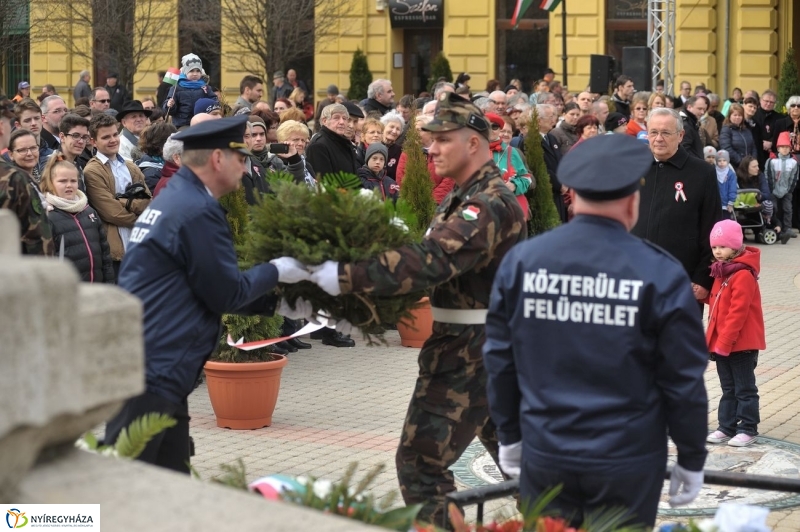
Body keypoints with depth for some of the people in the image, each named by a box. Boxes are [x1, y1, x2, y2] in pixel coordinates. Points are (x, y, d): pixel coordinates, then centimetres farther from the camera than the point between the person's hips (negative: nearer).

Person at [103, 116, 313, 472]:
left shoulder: (176, 199, 16)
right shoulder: (197, 211, -16)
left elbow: (213, 288, 22)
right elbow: (226, 294, -10)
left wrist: (277, 303, 18)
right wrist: (277, 271, 4)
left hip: (154, 368, 10)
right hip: (148, 372, -10)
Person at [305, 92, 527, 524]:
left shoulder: (490, 203, -20)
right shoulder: (465, 197, 15)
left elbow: (429, 261, -33)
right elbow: (437, 256, 9)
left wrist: (341, 277, -36)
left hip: (470, 348, -11)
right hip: (492, 343, 11)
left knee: (421, 458, -10)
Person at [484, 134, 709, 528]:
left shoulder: (521, 261, -4)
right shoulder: (659, 274, -12)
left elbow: (499, 360, 5)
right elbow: (684, 379, -7)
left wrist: (509, 434, 18)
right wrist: (691, 459, 5)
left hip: (544, 456, 2)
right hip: (627, 463, -2)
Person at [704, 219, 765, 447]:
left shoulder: (743, 275, -19)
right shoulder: (722, 271, 11)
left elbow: (737, 313, -22)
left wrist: (724, 342, -22)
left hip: (741, 343, -9)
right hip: (722, 343, 9)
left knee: (744, 389, 1)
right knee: (728, 388, 14)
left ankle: (748, 429, 7)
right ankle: (726, 427, 19)